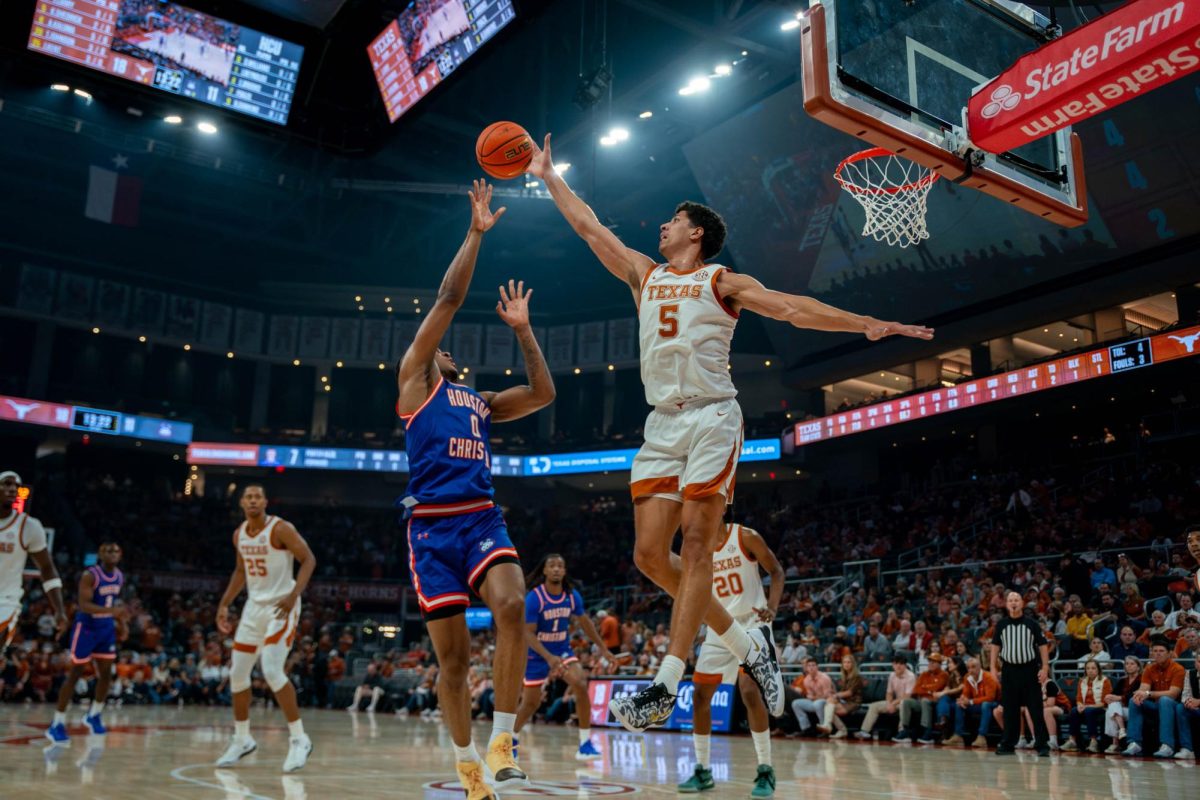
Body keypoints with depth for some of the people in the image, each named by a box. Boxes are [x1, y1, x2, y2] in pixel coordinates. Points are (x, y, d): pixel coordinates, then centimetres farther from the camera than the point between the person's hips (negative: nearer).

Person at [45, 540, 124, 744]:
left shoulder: (120, 577, 3)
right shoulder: (89, 575, -19)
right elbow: (83, 605, -28)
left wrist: (121, 622, 8)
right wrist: (111, 610, -39)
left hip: (107, 629, 6)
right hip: (86, 628, -6)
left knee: (106, 674, 7)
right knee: (74, 674, -3)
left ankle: (94, 716, 27)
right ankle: (57, 724, 5)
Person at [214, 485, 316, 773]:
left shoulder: (280, 529, -15)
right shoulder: (239, 534, 7)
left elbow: (309, 559, -16)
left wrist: (294, 595, -28)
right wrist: (224, 605, 15)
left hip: (281, 606, -7)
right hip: (254, 606, 7)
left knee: (272, 671, -19)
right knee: (237, 673, 8)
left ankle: (299, 738, -7)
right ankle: (242, 739, 25)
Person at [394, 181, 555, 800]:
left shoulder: (481, 401, 25)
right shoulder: (413, 379, 10)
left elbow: (543, 394, 20)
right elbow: (448, 299, 5)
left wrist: (522, 329, 18)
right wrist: (476, 231, 5)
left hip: (483, 518, 3)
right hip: (432, 524, -3)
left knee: (511, 606, -25)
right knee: (453, 659, 0)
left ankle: (501, 742, -13)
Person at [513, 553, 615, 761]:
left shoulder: (572, 596, -7)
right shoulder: (534, 598, -21)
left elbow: (585, 622, 9)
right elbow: (528, 634, -22)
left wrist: (603, 649, 9)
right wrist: (549, 658, -34)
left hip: (563, 650, 3)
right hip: (537, 655, -3)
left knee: (581, 685, -21)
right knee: (531, 703, 4)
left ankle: (585, 744, -12)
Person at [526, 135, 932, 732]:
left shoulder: (722, 281, 6)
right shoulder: (643, 275, 20)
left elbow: (791, 308, -4)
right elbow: (588, 226, 23)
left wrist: (866, 324, -15)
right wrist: (548, 176, 26)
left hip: (711, 418, -5)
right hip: (661, 423, 6)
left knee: (696, 543, -11)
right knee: (649, 554, -1)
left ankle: (667, 683, -10)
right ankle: (747, 647, 13)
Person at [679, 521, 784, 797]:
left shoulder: (745, 537, -11)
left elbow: (776, 571, -7)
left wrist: (772, 607, -22)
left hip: (751, 622, -5)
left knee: (749, 690, -21)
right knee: (700, 695, 2)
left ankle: (766, 771, -9)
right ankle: (703, 770, 15)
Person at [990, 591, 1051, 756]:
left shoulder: (1031, 624, 0)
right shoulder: (1001, 625, 5)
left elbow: (1043, 645, 0)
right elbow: (995, 646, 9)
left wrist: (1045, 668, -8)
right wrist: (994, 667, 2)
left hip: (1029, 670, -2)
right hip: (1009, 670, 2)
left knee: (1036, 709, -2)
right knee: (1010, 710, 6)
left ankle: (1042, 744, 4)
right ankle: (1008, 744, 13)